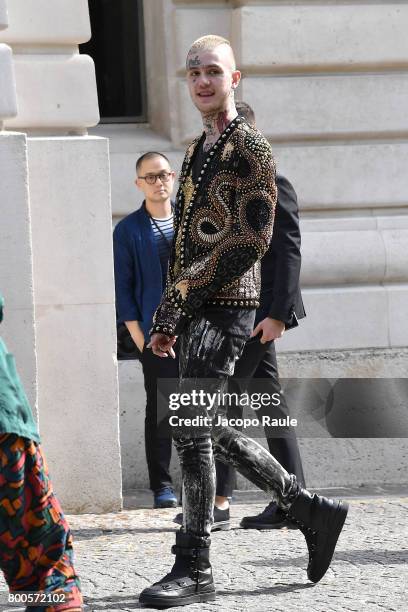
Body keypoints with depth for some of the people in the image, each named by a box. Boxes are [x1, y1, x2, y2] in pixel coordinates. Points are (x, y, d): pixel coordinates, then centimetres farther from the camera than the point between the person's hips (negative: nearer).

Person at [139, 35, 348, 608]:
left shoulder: (251, 147, -7)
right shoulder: (197, 151, 20)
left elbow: (253, 238, -16)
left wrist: (191, 283, -16)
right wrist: (168, 318, 19)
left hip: (226, 305, -9)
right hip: (195, 308, 9)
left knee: (190, 427, -12)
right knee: (214, 431, 11)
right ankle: (312, 510, 23)